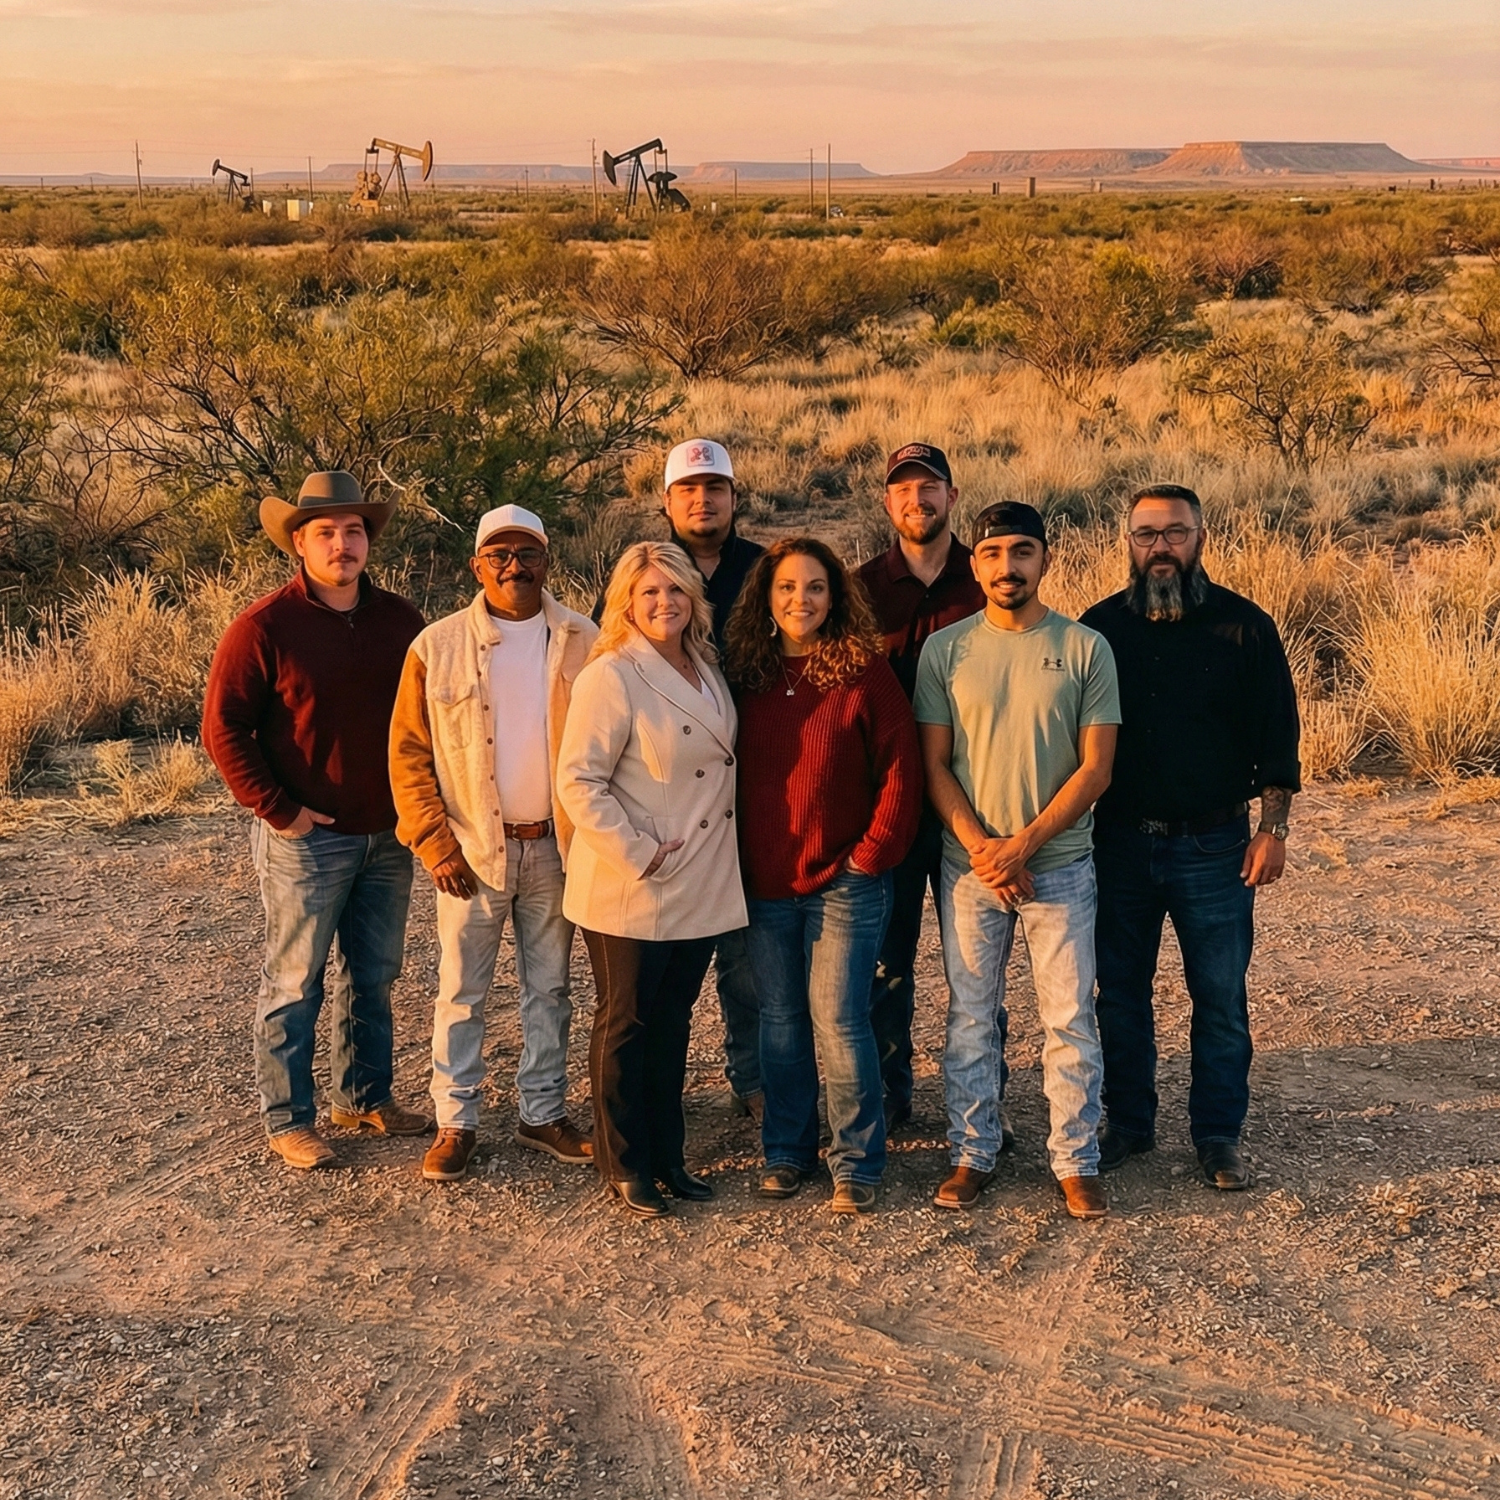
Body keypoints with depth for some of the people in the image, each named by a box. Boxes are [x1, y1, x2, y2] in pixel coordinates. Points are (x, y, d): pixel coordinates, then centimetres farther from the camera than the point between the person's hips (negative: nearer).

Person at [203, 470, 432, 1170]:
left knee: (373, 976, 15)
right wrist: (278, 809, -12)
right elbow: (223, 728, -10)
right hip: (307, 837, -5)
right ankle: (287, 1119, 15)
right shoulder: (266, 626, -10)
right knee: (294, 982, 3)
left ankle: (365, 1096, 30)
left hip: (389, 835, 5)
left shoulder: (399, 620, 5)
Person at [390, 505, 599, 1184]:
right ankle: (455, 1122, 17)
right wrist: (435, 846, -9)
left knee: (549, 987, 13)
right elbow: (408, 757, -2)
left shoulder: (583, 643, 0)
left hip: (556, 845, 2)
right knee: (461, 991, 6)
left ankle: (543, 1112, 25)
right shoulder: (437, 648, -3)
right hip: (473, 847, -1)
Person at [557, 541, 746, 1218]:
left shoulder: (707, 671, 9)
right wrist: (637, 854, -18)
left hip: (700, 887, 7)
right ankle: (624, 1166, 18)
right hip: (633, 893, -7)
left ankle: (667, 1155, 27)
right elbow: (577, 782, -18)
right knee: (626, 1024, 6)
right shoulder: (610, 677, -13)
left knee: (673, 1021, 15)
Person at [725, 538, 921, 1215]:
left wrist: (872, 853, -10)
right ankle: (786, 1151, 24)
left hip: (844, 879, -4)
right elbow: (728, 772, 13)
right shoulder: (746, 674, 5)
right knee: (780, 1020, 11)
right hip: (765, 882, 4)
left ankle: (856, 1162, 9)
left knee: (838, 1019, -4)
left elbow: (901, 770, -7)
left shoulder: (865, 672, -6)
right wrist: (737, 860, 6)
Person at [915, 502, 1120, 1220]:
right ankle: (972, 1154, 21)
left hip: (1061, 864, -1)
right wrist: (982, 848, -11)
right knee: (971, 1017, 9)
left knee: (1070, 1019, 3)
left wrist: (1024, 844, -13)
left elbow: (1095, 767, -4)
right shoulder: (945, 650, 2)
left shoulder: (1086, 648, -1)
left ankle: (1076, 1162, 14)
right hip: (968, 864, 1)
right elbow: (934, 763, 2)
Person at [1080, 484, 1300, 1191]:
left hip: (1213, 844, -2)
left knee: (1220, 997, 4)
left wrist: (1272, 826, -6)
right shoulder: (1100, 626, 3)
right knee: (1120, 991, 11)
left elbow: (1276, 734, 1)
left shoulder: (1243, 625, -2)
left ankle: (1218, 1134, 17)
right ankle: (1127, 1121, 26)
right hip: (1120, 842, 2)